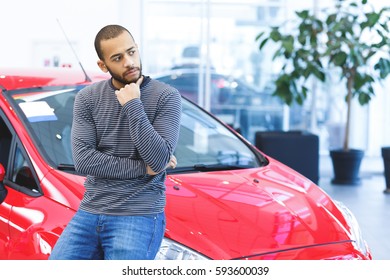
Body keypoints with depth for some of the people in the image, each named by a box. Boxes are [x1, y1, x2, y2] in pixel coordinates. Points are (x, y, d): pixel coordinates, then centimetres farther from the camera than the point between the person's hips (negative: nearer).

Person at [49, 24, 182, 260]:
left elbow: (159, 160, -15)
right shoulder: (87, 98, 4)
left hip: (139, 215, -3)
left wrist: (133, 106, -16)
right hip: (89, 211, 3)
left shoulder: (166, 97, -5)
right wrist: (144, 168, -9)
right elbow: (83, 160, -6)